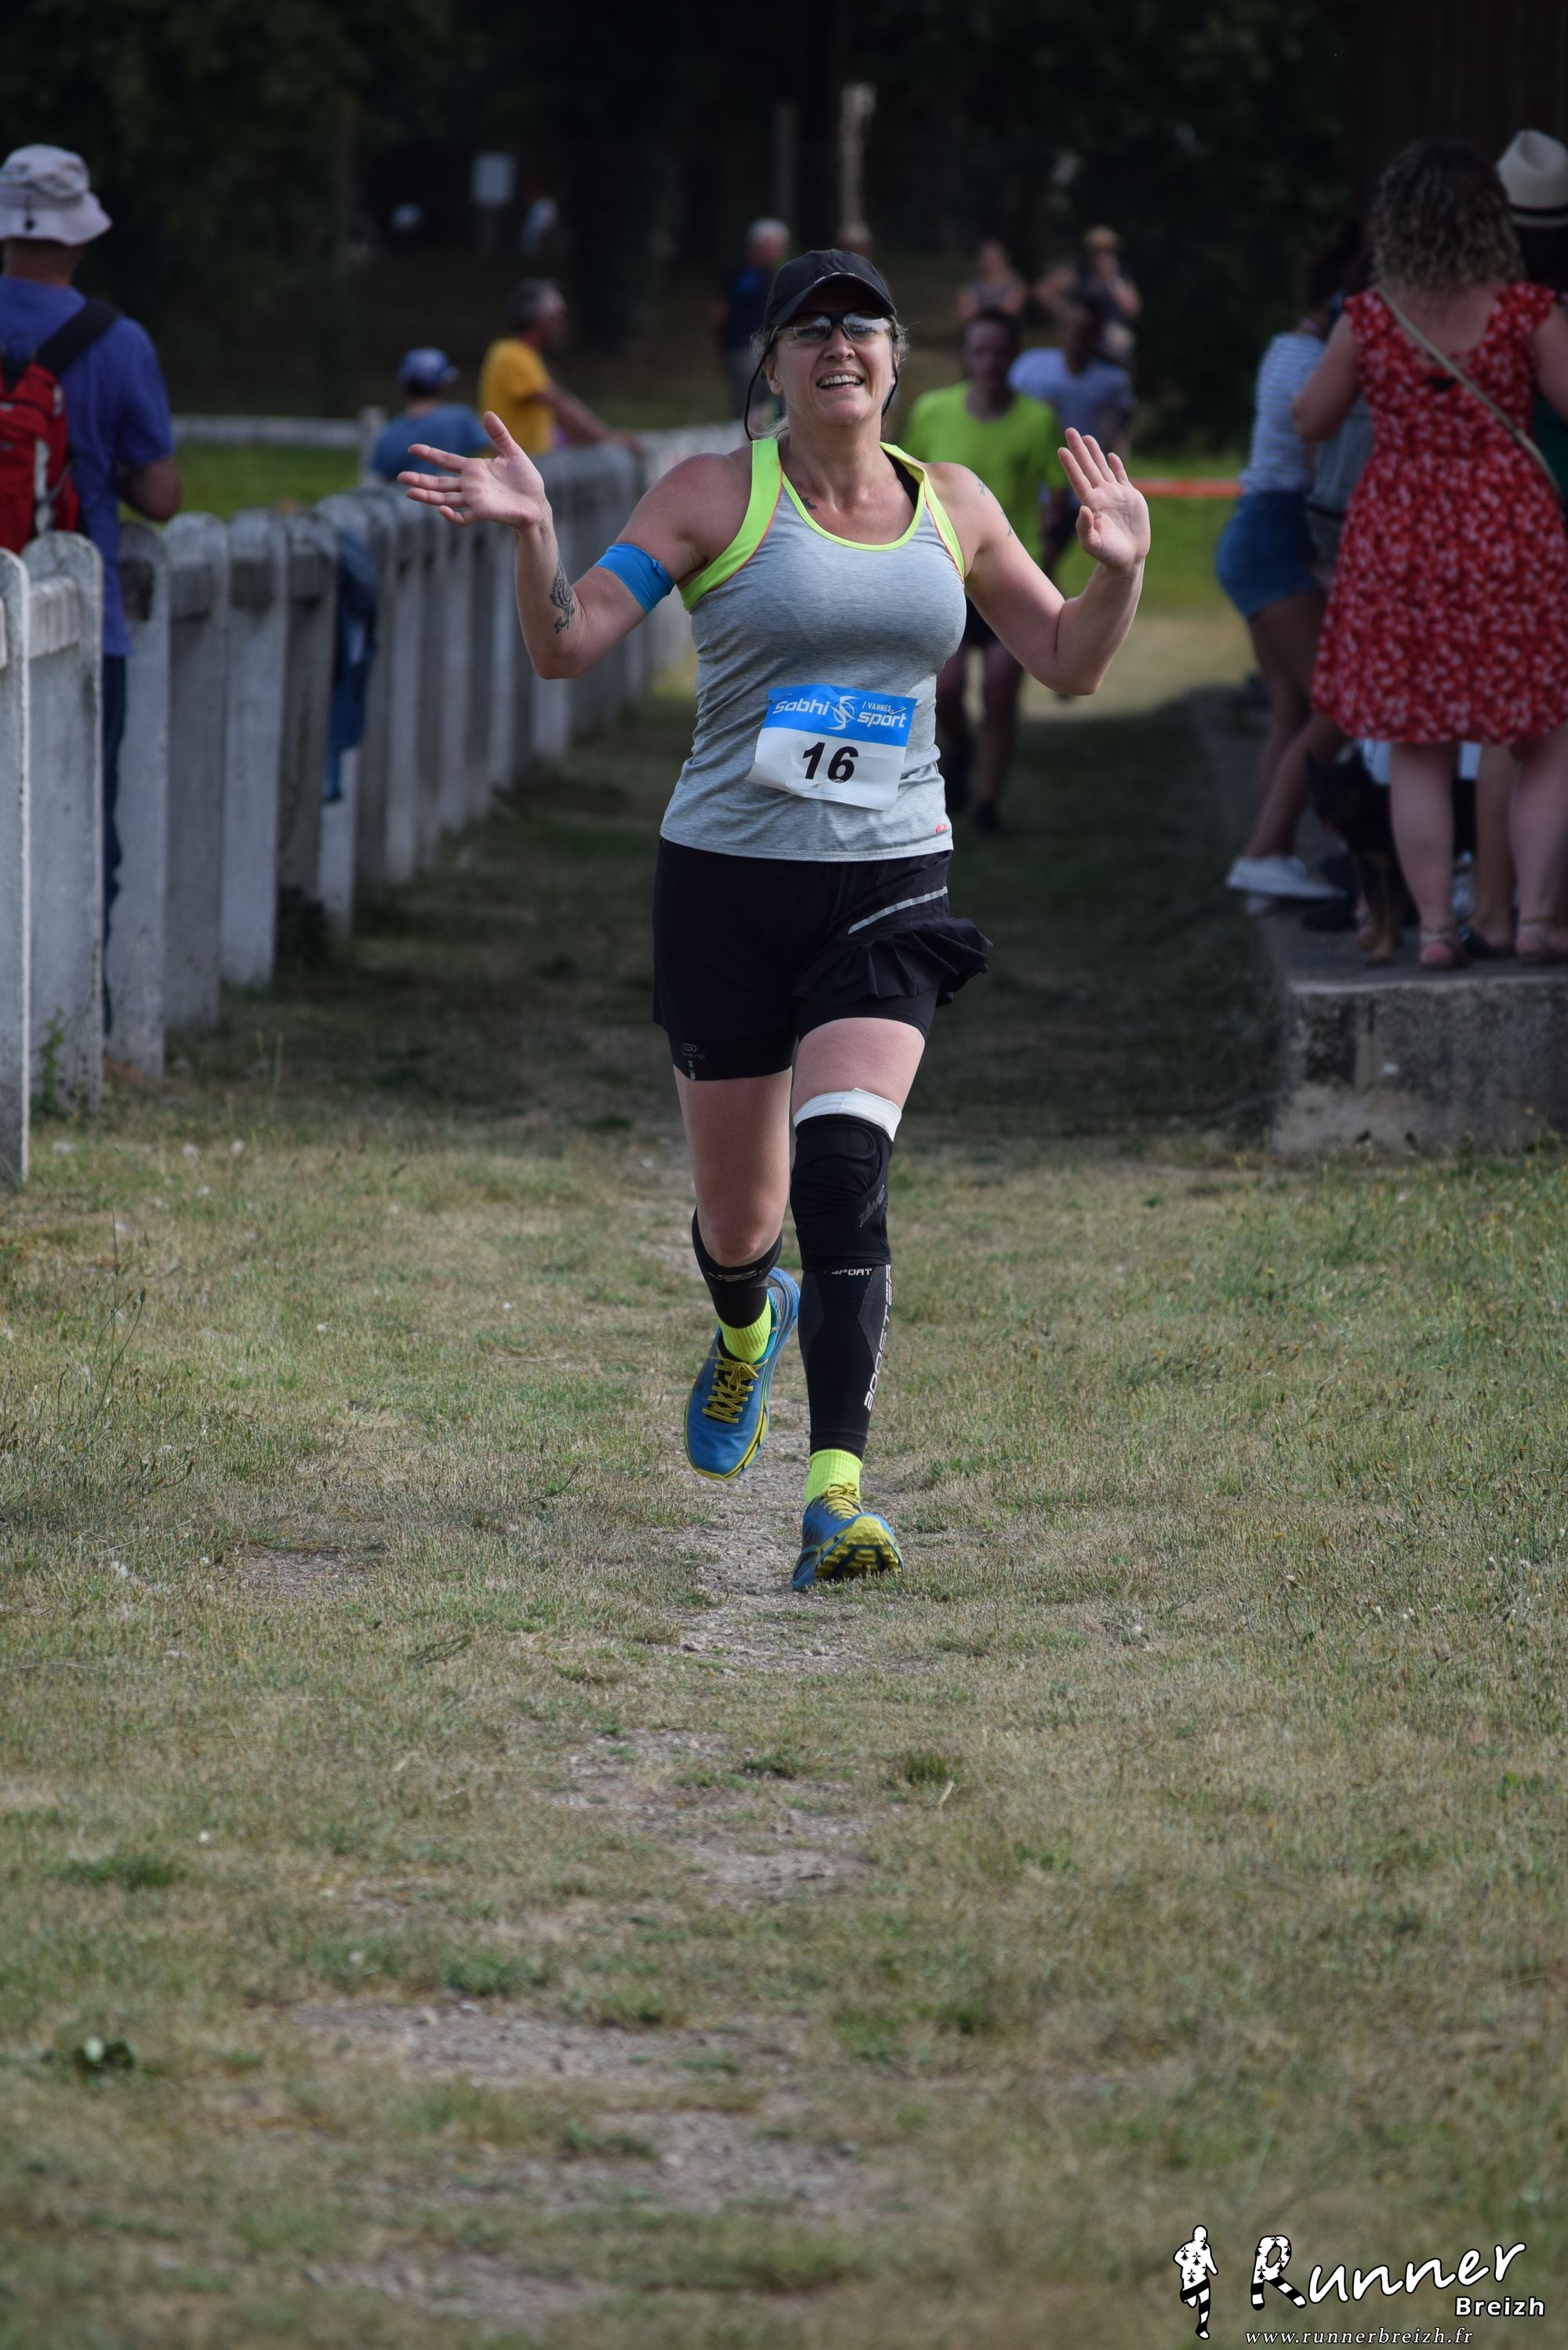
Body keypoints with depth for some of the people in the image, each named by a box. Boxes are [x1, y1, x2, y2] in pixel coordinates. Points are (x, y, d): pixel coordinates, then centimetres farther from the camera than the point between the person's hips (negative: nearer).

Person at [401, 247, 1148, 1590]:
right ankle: (751, 1326, 49)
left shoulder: (953, 509, 8)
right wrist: (533, 535, -26)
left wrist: (1121, 571, -3)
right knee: (739, 1216, 10)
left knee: (845, 1176, -20)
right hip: (730, 881, -1)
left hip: (890, 886, 1)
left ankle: (836, 1492, -25)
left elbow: (1070, 664, 17)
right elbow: (567, 645, -8)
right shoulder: (718, 496, -3)